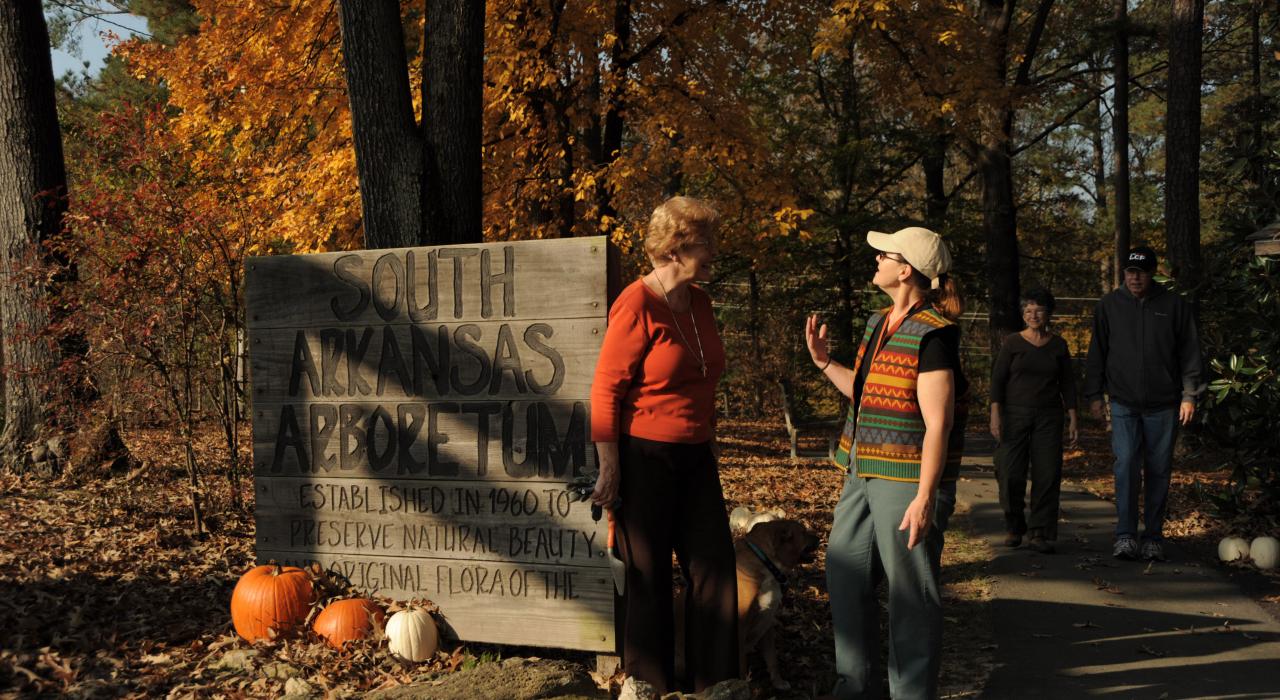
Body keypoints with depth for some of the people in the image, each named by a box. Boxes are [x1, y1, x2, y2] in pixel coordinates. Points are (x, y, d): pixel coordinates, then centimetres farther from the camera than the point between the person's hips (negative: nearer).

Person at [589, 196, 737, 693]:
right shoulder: (637, 306, -16)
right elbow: (605, 391, -16)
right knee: (647, 576, 5)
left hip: (694, 457, 8)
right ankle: (652, 686, 19)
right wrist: (610, 470, -17)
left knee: (716, 566, 8)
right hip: (644, 457, -7)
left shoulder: (698, 302, 8)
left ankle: (715, 682, 19)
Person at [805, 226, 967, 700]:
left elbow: (938, 424, -18)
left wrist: (925, 497, -21)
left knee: (910, 593, 0)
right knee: (846, 572, 15)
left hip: (908, 482, -9)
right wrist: (824, 362, 15)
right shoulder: (878, 324, 12)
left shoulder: (933, 334, -15)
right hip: (864, 475, 10)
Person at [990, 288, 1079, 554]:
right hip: (1014, 413, -2)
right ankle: (1014, 527, 15)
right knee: (1010, 474, -6)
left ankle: (1040, 533, 3)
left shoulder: (1058, 345, 7)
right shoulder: (1012, 342, 1)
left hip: (1048, 417, 2)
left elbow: (1067, 383, 10)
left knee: (1047, 475, -4)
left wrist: (1073, 420, 5)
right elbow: (997, 380, -1)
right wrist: (995, 415, -10)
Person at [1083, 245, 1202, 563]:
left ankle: (1154, 538, 14)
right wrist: (1094, 394, 5)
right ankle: (1125, 537, -9)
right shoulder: (1109, 305, 5)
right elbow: (1097, 352, 9)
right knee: (1126, 467, -12)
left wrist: (1189, 395, -1)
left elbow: (1189, 352, 5)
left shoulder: (1174, 305, 3)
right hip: (1124, 405, 0)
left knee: (1159, 472, 5)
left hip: (1162, 405, 0)